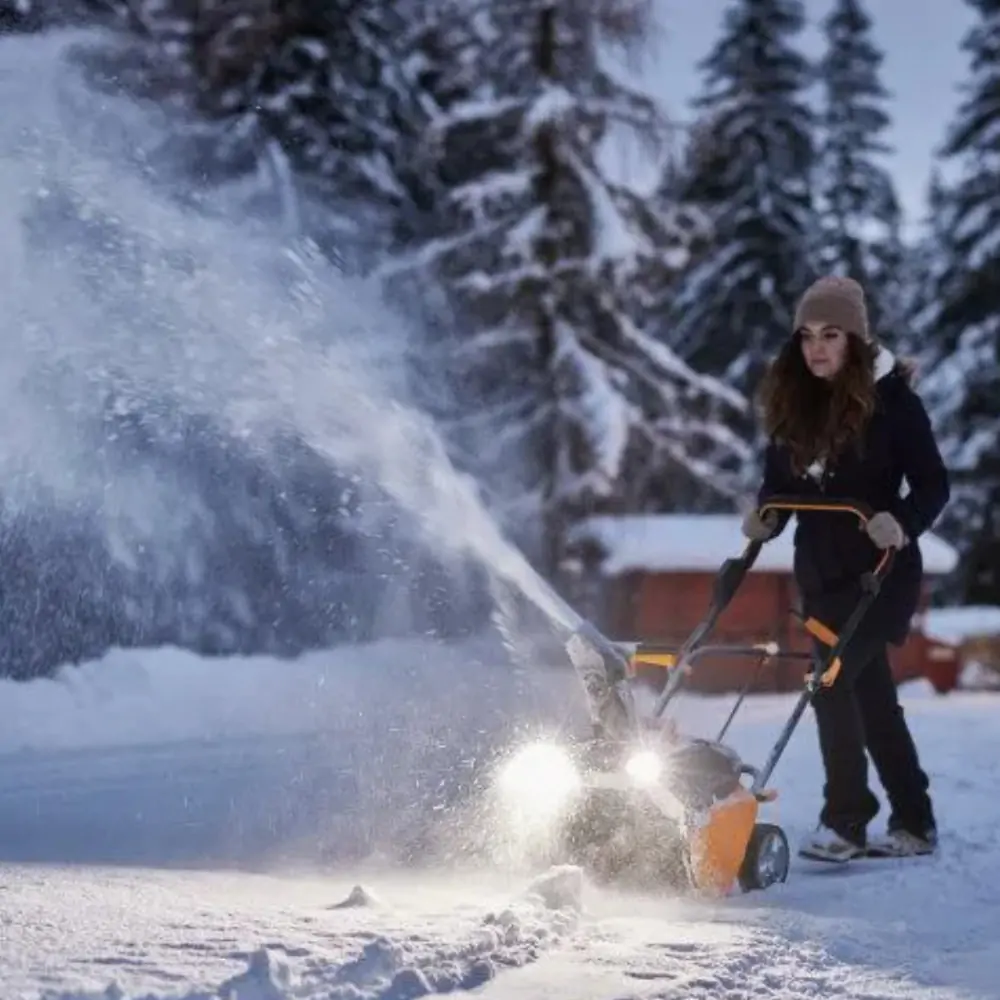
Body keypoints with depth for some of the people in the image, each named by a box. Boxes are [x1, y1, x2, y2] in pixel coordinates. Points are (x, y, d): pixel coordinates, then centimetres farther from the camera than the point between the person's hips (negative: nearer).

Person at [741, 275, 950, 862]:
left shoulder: (891, 397, -10)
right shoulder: (794, 403, 5)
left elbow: (933, 484, -9)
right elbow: (780, 482, 12)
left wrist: (902, 523, -27)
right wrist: (766, 518, -8)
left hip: (880, 571, -6)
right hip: (822, 573, 6)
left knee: (833, 683, -16)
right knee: (871, 694, 12)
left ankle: (846, 822, -7)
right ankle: (914, 823, 23)